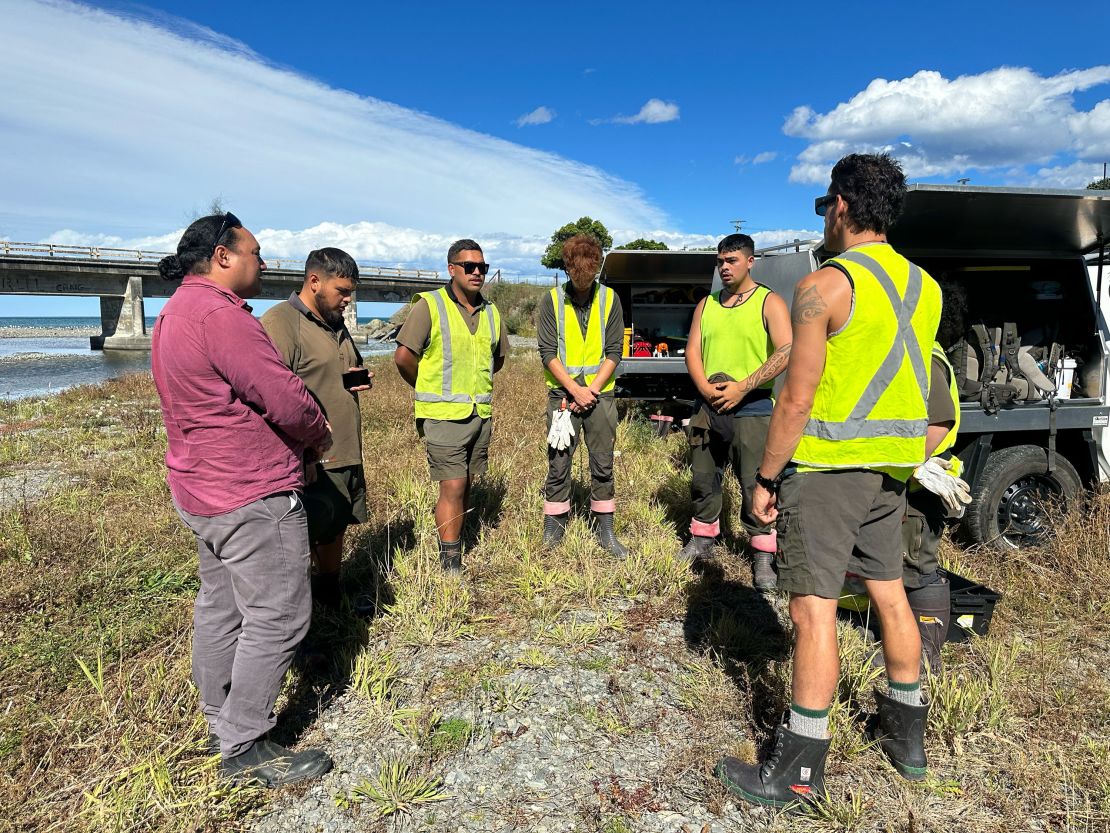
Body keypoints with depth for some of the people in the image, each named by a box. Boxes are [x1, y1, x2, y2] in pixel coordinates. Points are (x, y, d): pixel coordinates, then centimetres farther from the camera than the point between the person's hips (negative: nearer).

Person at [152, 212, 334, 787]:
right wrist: (320, 435, -3)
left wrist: (300, 436, 9)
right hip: (252, 497, -11)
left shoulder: (174, 313, 14)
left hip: (200, 490, 11)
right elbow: (285, 398, -24)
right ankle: (244, 749, 12)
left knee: (220, 606, 20)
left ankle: (219, 720, 35)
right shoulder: (220, 314, -21)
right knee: (277, 619, -1)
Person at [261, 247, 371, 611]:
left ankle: (331, 596, 39)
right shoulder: (280, 322, -14)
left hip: (347, 455, 9)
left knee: (336, 528, 20)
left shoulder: (336, 325, 15)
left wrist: (359, 378, 7)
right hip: (312, 461, -9)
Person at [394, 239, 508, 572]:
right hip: (445, 415, -6)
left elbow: (499, 356, 25)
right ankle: (450, 563, 5)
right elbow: (403, 356, -10)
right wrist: (431, 389, 2)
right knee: (452, 487, -5)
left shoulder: (490, 312, 10)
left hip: (481, 413, 6)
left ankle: (454, 544, 27)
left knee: (466, 485, 13)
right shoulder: (430, 305, -8)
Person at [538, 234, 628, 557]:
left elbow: (614, 351, 2)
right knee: (558, 465, 2)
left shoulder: (609, 299, 3)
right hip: (563, 393, -1)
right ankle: (553, 530, 14)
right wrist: (576, 390, -12)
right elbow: (548, 352, -5)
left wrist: (593, 388, -9)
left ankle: (605, 530, 17)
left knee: (603, 466, 6)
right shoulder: (552, 300, -1)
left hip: (600, 393, 1)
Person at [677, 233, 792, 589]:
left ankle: (763, 556, 5)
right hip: (707, 405, 5)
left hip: (751, 406, -5)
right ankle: (702, 540, 28)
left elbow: (786, 352, -12)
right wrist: (705, 388, -9)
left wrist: (742, 387, -17)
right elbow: (693, 351, 10)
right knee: (703, 477, 12)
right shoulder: (706, 305, 15)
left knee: (754, 485, -4)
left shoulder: (769, 302, -1)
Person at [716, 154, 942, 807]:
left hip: (827, 466, -8)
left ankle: (799, 768, 8)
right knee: (890, 594, 19)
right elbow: (903, 376, 17)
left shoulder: (824, 286, -14)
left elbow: (796, 400, -17)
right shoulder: (925, 287, 10)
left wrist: (765, 477, -10)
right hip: (892, 466, 8)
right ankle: (908, 737, 35)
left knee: (814, 609, -3)